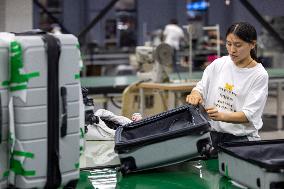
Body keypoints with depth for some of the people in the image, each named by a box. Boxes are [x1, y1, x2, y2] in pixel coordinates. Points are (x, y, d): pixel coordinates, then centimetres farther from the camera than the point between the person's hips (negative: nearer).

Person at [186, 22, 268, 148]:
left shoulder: (259, 75, -5)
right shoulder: (218, 64, 7)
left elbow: (248, 115, -11)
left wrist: (221, 116, -28)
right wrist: (195, 95, -14)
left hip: (241, 139, -3)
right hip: (213, 135, 3)